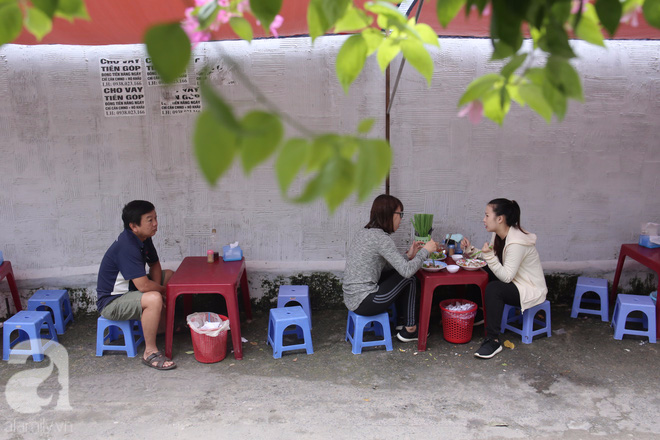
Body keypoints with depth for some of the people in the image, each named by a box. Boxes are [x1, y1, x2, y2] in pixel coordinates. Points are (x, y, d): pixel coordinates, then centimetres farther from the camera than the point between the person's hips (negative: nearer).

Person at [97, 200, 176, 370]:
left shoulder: (143, 239, 0)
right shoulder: (127, 247, -30)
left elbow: (154, 264, 15)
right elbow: (144, 286, -34)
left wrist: (157, 288, -3)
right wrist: (163, 290, -13)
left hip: (129, 289, 10)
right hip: (111, 302, -10)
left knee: (170, 275, 16)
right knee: (154, 299, -36)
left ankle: (162, 326, 24)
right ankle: (150, 352, -20)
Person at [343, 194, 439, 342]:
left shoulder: (364, 232, 11)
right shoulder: (381, 238, -18)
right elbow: (407, 270, -19)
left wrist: (409, 255, 9)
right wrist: (425, 250, -5)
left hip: (351, 299, 9)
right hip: (364, 303, -9)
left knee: (398, 274, 16)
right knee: (408, 280, 4)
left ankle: (402, 316, 25)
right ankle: (410, 330, 15)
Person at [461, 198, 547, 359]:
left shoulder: (517, 242, -28)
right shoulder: (498, 236, 0)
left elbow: (506, 277, -29)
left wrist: (490, 256, -37)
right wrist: (470, 250, -5)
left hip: (531, 290, -9)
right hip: (514, 282, 10)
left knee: (493, 289, -31)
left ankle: (493, 341, -24)